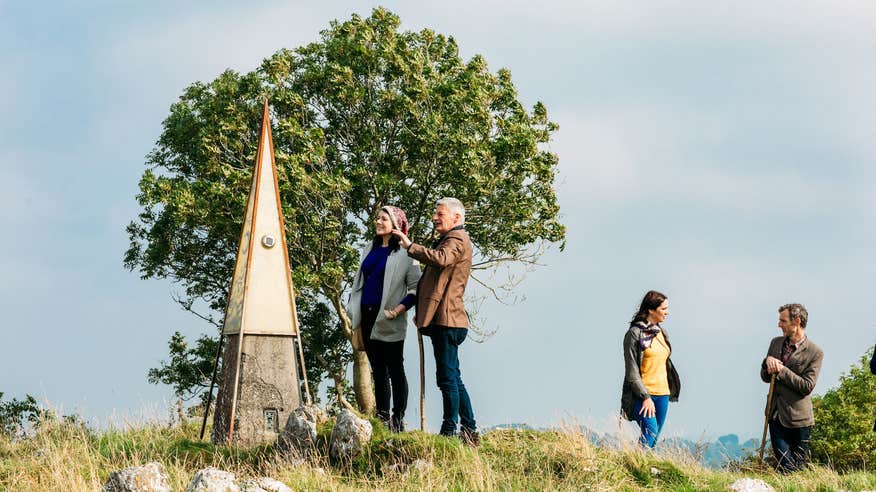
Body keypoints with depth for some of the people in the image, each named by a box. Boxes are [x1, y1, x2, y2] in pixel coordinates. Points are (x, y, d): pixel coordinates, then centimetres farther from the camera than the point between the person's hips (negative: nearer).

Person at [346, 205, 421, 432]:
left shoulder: (404, 253, -6)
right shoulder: (370, 250, 15)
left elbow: (415, 288, -9)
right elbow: (360, 282, 22)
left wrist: (398, 310, -19)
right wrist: (353, 309, 11)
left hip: (388, 320, -7)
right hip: (368, 316, 7)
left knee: (395, 369, -2)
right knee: (377, 369, 10)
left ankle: (398, 420, 0)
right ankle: (382, 418, 14)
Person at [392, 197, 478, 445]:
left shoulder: (457, 239, -7)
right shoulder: (448, 240, 26)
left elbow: (440, 259, -29)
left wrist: (410, 246, -26)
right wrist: (422, 313, 22)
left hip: (446, 318, -11)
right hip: (443, 320, 11)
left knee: (447, 377, -10)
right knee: (452, 378, 12)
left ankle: (449, 431, -10)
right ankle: (469, 431, 14)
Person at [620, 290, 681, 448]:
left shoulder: (661, 332, 15)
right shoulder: (635, 333, -7)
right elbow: (632, 372, -10)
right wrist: (645, 397, -15)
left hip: (662, 394, 7)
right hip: (641, 394, -7)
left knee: (653, 438, 4)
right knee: (650, 431, -26)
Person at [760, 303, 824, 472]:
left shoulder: (814, 353, -8)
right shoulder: (776, 343, 10)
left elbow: (807, 386, -16)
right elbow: (765, 377, 14)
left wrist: (781, 370, -17)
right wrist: (768, 361, -8)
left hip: (798, 417, -4)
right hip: (776, 415, 4)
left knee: (798, 468, 3)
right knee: (785, 467, -1)